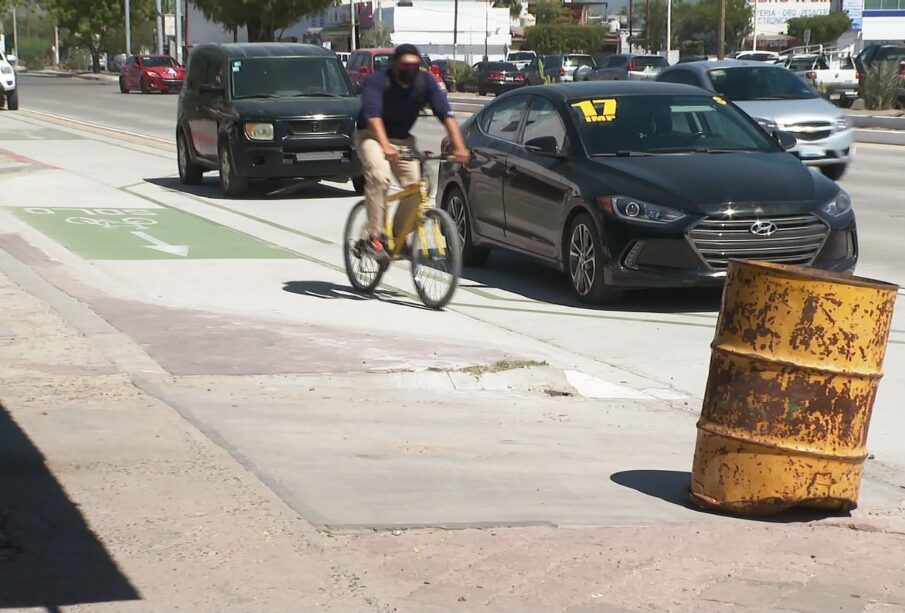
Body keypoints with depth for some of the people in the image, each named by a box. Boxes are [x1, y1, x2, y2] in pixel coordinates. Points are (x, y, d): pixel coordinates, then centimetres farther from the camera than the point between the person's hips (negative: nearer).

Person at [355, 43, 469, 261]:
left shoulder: (425, 82, -14)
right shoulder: (377, 81, -24)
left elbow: (445, 114, -22)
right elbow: (373, 115, -38)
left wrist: (459, 147, -36)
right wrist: (386, 146, -55)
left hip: (402, 139, 4)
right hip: (372, 136, -4)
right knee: (379, 176, -31)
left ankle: (398, 235, 8)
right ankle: (374, 235, -24)